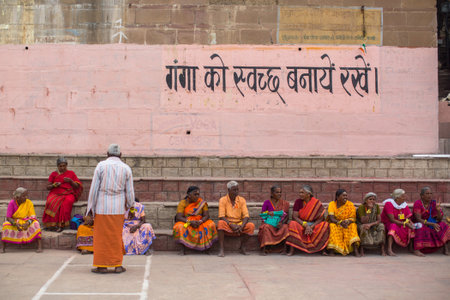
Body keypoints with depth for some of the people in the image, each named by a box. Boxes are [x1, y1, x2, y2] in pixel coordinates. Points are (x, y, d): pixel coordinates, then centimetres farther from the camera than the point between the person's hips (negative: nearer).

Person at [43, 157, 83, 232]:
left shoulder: (71, 173, 13)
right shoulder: (53, 174, 16)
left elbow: (77, 186, 9)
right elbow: (48, 187, 14)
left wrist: (71, 181, -9)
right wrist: (54, 185, -8)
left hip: (68, 194, -1)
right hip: (55, 193, 1)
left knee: (67, 202, -36)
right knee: (51, 202, -34)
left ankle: (62, 224, -34)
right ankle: (51, 224, -32)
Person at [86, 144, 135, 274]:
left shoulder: (101, 166, -3)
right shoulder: (126, 168, 3)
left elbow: (94, 188, -4)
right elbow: (129, 191, 5)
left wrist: (90, 207, 2)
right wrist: (131, 207, 16)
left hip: (102, 206, -2)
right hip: (118, 208, 2)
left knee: (101, 235, 6)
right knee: (116, 236, 10)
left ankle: (102, 265, 10)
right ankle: (117, 265, 13)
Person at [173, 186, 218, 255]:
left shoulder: (202, 202, 1)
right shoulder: (183, 203, -6)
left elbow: (206, 216, -5)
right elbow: (178, 217, -15)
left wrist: (200, 221, -26)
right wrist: (190, 222, -29)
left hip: (200, 223, 2)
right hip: (186, 223, -2)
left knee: (211, 225, -26)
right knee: (179, 227, -35)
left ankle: (207, 247, -15)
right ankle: (183, 249, -24)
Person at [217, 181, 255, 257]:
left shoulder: (242, 200, 3)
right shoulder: (223, 200, -4)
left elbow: (246, 216, -4)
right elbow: (221, 216, -13)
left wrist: (241, 226, -22)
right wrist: (232, 225, -26)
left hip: (239, 224, 2)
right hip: (228, 225, -2)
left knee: (251, 226, -25)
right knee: (220, 223, -35)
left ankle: (243, 248, -9)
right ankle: (221, 249, -33)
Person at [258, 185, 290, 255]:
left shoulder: (284, 203, 9)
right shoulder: (267, 202, 5)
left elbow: (287, 216, 4)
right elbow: (262, 215, 3)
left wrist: (281, 222, -15)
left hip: (279, 224, 1)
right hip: (269, 224, -1)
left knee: (285, 227, -31)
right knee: (266, 227, -34)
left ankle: (284, 248, -32)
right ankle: (264, 249, -36)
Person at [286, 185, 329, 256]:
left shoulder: (317, 203, -6)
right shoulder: (298, 201, -4)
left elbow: (320, 218, -8)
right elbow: (295, 217, -10)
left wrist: (311, 227, -23)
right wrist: (306, 225, -23)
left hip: (314, 225, 0)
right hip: (301, 224, 0)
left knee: (325, 225, -27)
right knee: (293, 224, -31)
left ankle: (323, 249, -22)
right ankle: (292, 250, -33)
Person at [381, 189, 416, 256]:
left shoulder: (405, 205, 5)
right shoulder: (389, 204, -13)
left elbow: (408, 218, 2)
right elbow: (392, 220, -20)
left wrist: (410, 223, -22)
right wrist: (405, 223, -28)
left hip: (402, 225, 6)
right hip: (388, 224, -6)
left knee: (412, 228, -17)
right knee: (393, 226, -38)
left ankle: (415, 249, -19)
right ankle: (389, 249, -46)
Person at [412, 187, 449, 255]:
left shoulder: (434, 203, -1)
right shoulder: (417, 204, -13)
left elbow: (440, 219, -3)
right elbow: (418, 219, -19)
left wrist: (438, 210, -23)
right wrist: (432, 224, -31)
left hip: (432, 224, 4)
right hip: (420, 225, -4)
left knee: (443, 226, -21)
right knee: (422, 228, -36)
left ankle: (445, 248, -21)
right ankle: (417, 250, -38)